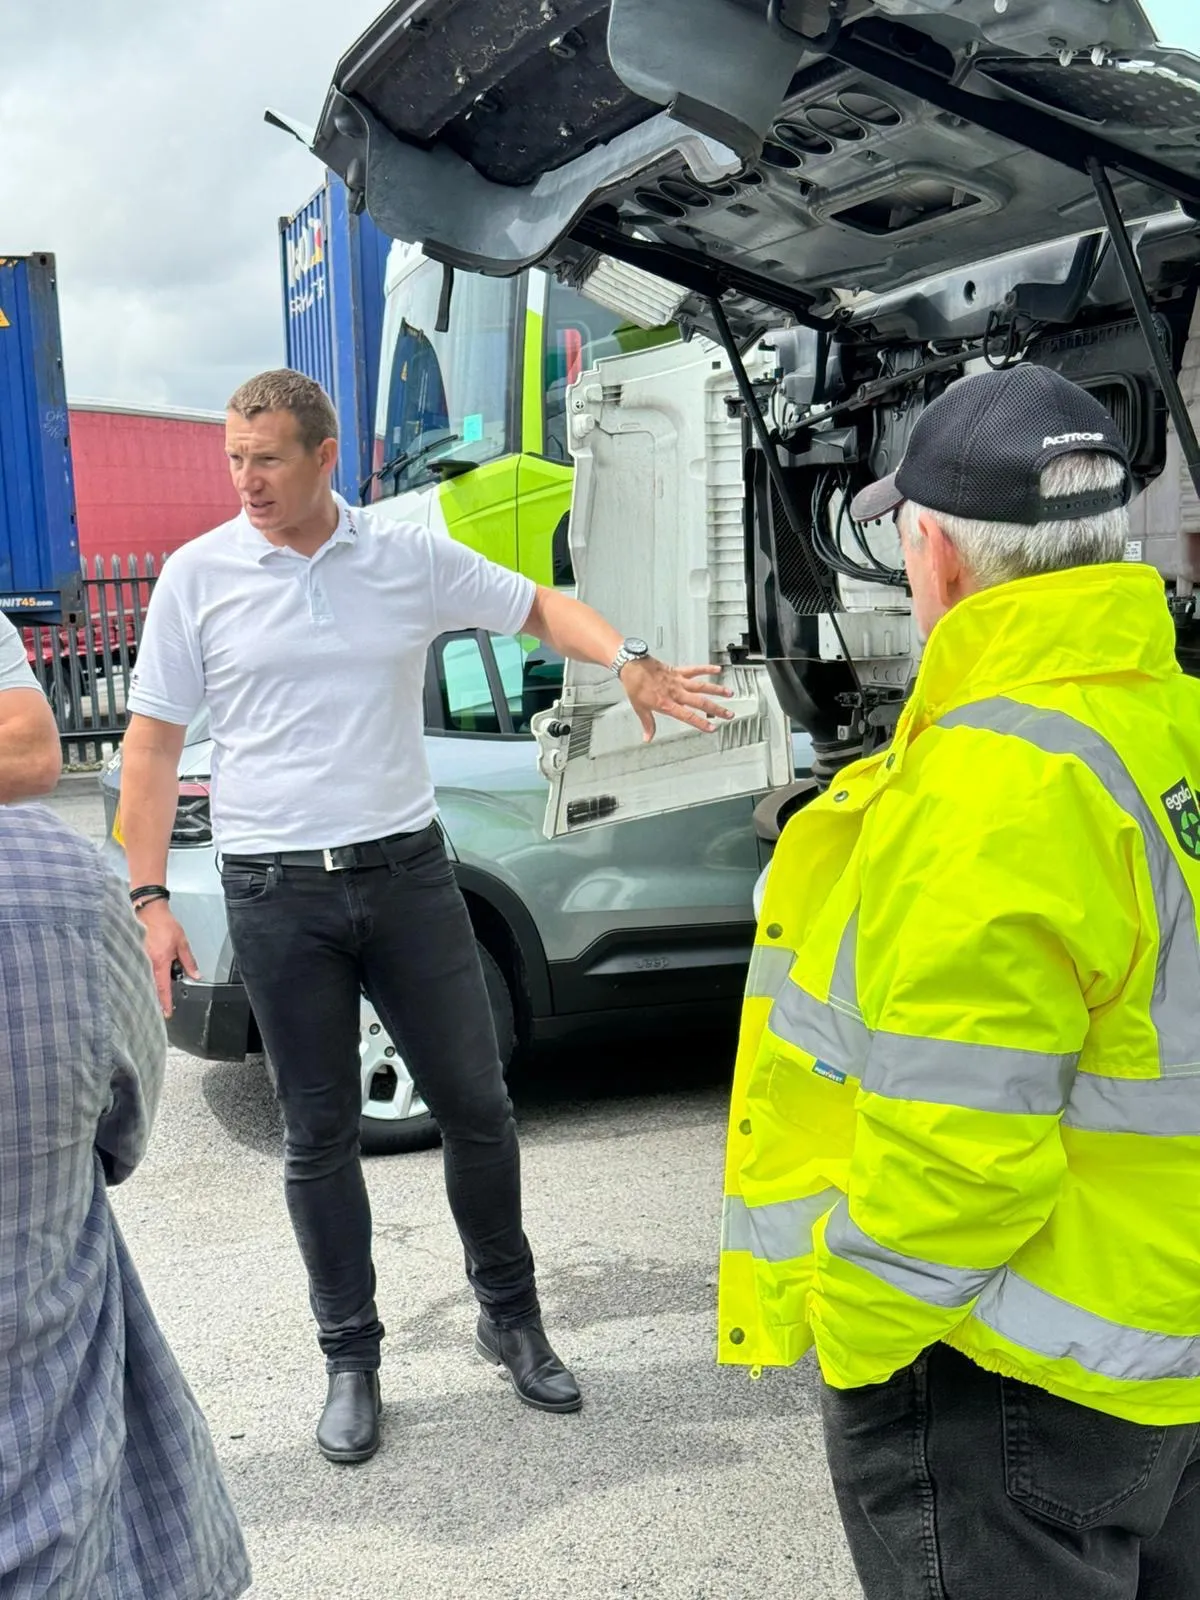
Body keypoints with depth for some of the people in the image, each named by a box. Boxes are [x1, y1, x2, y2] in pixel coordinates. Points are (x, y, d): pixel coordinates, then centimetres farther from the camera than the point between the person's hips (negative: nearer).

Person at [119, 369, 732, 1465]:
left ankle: (511, 1318, 28)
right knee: (320, 1135, 7)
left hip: (406, 870, 1)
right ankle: (352, 1361, 24)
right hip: (277, 891, -1)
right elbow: (153, 742, 2)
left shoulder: (412, 559, 3)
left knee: (476, 1104, 7)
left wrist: (629, 660, -6)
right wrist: (149, 896, -6)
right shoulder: (199, 575, 0)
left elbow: (537, 607, 14)